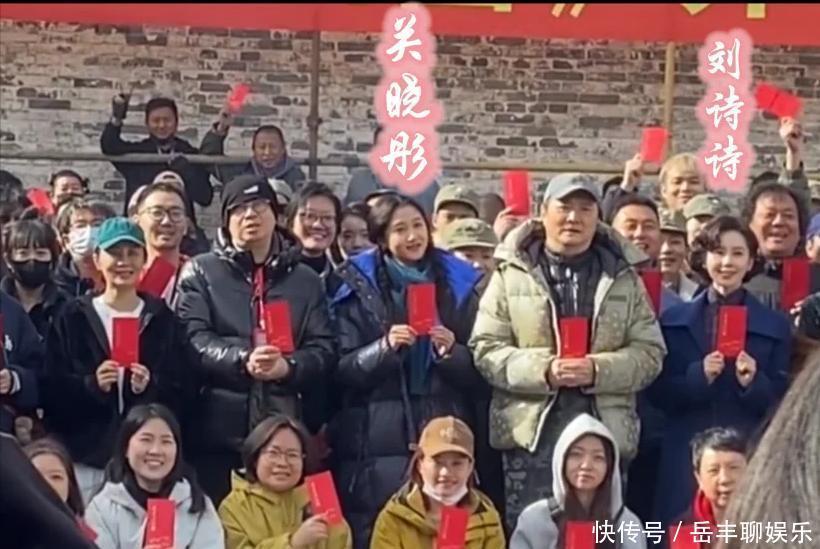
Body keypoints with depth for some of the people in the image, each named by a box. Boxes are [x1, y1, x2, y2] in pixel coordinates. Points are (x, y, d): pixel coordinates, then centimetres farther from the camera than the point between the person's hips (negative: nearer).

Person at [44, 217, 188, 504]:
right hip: (85, 456, 0)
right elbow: (51, 391, 3)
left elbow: (184, 393, 6)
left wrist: (150, 388, -13)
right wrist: (91, 385, -15)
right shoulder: (73, 318, 7)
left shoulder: (162, 319, 9)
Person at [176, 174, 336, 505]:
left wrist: (289, 366, -14)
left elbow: (324, 348, 7)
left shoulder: (306, 280, 15)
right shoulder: (201, 272, 8)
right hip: (219, 426, -2)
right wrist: (242, 360, -21)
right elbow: (192, 340, -4)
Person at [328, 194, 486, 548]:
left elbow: (478, 375, 10)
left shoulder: (458, 285, 11)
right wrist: (384, 347, -15)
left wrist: (451, 352, -9)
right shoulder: (359, 289, 5)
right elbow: (341, 371, 0)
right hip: (377, 442, -1)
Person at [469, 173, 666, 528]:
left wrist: (597, 370, -14)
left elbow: (649, 353, 4)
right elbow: (486, 349, -1)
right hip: (532, 431, -2)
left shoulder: (625, 278, 9)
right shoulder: (511, 273, 4)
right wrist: (542, 370, -17)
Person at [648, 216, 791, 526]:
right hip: (686, 455, 1)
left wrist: (753, 383, -14)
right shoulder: (674, 320, 7)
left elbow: (781, 402, 6)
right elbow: (657, 393, 3)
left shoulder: (775, 326, 7)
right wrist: (698, 375, -14)